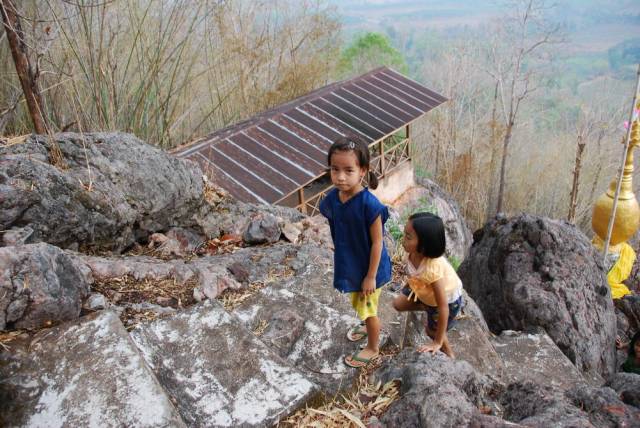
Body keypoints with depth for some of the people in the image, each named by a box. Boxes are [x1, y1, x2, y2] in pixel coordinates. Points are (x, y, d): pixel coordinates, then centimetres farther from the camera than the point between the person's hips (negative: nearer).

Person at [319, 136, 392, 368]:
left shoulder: (369, 204, -32)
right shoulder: (332, 199, -13)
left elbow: (377, 242, -23)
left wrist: (371, 276, -17)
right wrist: (341, 261, 11)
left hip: (368, 268, -6)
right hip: (350, 265, 6)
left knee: (368, 308, 16)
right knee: (358, 303, 29)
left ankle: (372, 348, 41)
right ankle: (368, 326, 59)